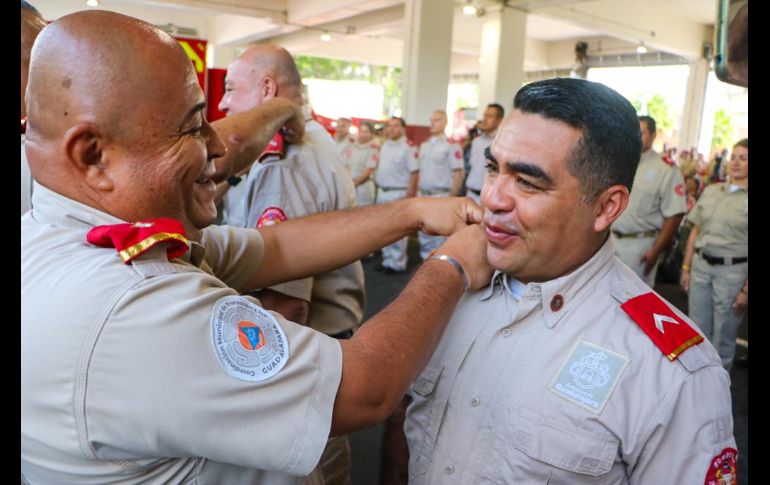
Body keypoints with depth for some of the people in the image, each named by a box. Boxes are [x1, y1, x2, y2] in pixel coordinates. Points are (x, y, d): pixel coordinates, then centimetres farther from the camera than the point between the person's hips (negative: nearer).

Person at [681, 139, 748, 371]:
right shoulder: (711, 191, 8)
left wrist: (746, 289, -12)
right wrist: (686, 267, 10)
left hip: (732, 271, -4)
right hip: (700, 265, 4)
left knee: (722, 339, 8)